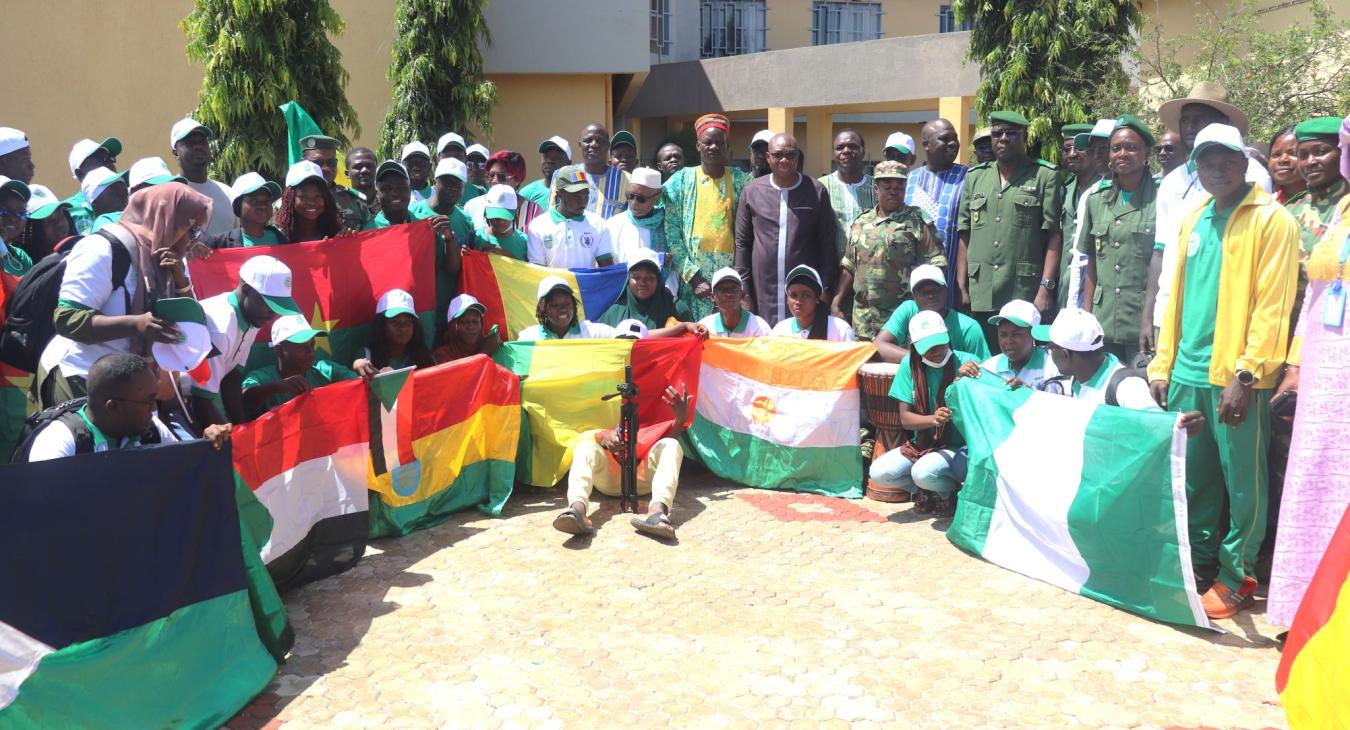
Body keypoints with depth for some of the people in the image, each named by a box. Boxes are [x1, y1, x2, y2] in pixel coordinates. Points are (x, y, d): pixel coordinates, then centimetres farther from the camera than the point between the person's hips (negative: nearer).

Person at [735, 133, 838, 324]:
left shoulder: (816, 192, 2)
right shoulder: (751, 191, 5)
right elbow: (742, 243, 7)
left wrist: (826, 288, -1)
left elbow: (827, 244, 4)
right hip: (763, 296, 1)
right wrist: (743, 291, 2)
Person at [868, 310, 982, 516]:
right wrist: (933, 419, -24)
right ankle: (928, 491, 8)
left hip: (960, 447, -4)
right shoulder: (910, 364, -3)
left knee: (924, 472, -33)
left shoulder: (967, 362, -12)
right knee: (879, 472, -18)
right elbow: (905, 419, -4)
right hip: (921, 445, 4)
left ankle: (951, 492, 2)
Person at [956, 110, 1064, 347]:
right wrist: (962, 286, 6)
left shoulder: (1045, 176, 3)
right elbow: (965, 235, 13)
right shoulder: (975, 177, 15)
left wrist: (1046, 287, -12)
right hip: (979, 297, 4)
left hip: (1025, 295, -3)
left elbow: (1054, 236, -3)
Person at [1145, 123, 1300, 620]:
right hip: (1188, 373, 6)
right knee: (1194, 479, 13)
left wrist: (1246, 374, -18)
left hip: (1236, 376, -6)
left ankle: (1235, 580, 15)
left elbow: (1272, 304, -12)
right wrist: (1163, 364, 11)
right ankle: (1198, 563, 27)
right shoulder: (1194, 221, 14)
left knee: (1242, 482, 3)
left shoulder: (1271, 220, -6)